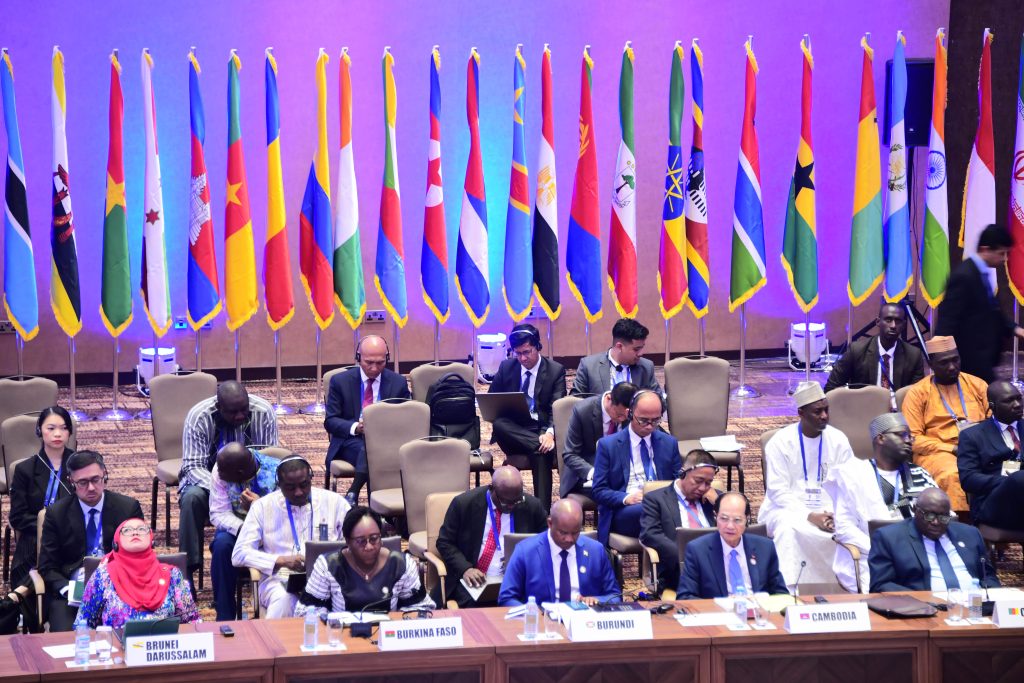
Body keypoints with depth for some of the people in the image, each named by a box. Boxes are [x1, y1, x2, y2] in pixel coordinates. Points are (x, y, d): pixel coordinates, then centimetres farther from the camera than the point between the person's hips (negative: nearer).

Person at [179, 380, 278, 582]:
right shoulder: (198, 416, -21)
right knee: (192, 498, -35)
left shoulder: (264, 412, -16)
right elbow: (193, 467, -22)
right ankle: (188, 570, -28)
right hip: (207, 477, -1)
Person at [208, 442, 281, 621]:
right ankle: (224, 618, -22)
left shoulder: (277, 472, -23)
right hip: (238, 527, 2)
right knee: (222, 544, -31)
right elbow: (218, 514, -14)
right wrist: (242, 529, -34)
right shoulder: (220, 470, -15)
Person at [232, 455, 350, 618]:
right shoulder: (263, 506, 8)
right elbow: (239, 554, 2)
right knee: (283, 600, -38)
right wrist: (281, 560, -11)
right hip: (280, 579, -1)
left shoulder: (335, 502, 11)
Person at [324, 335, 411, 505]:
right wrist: (355, 427, -20)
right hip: (350, 442, -1)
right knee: (366, 448, -37)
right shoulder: (340, 381, 3)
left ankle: (353, 493, -31)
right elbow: (330, 421, 1)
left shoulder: (398, 383, 7)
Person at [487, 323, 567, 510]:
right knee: (499, 423, -33)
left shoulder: (555, 370, 3)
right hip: (513, 431, 2)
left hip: (541, 430, -2)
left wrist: (550, 432, -29)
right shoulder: (506, 367, 11)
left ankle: (542, 510, -39)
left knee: (540, 453, -36)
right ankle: (543, 446, -36)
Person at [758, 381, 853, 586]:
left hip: (830, 512, 2)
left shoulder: (838, 440, 4)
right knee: (788, 528, -37)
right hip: (789, 509, -2)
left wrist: (838, 515, -17)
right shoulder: (781, 442, -4)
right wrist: (810, 516, -20)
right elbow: (778, 492, -8)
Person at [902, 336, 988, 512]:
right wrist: (953, 449, -9)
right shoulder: (918, 392, 9)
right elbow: (913, 439, 1)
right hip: (937, 453, -3)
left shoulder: (977, 385, 19)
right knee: (952, 475, -38)